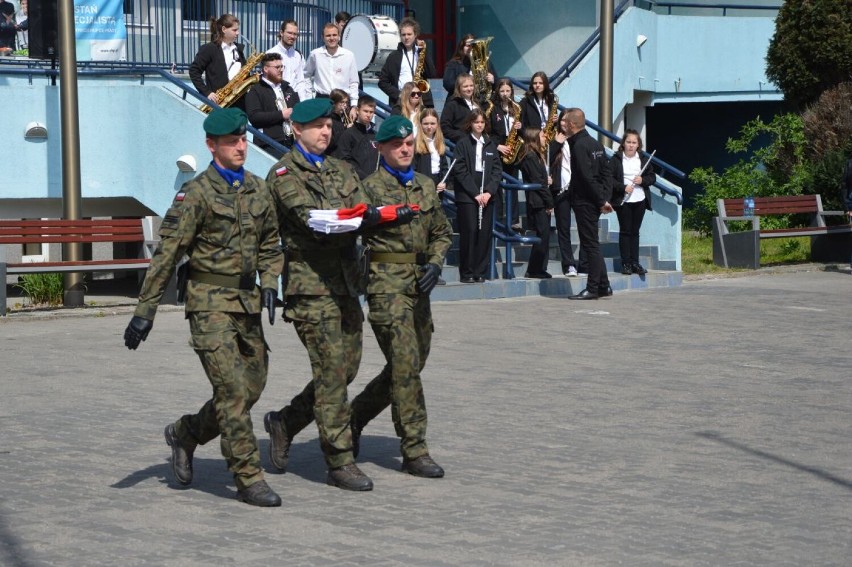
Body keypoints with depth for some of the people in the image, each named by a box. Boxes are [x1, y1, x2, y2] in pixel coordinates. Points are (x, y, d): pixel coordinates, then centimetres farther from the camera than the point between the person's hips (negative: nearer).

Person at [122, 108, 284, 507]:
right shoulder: (196, 193, -8)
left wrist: (270, 283, 2)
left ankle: (185, 433, 31)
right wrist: (145, 310, -11)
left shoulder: (257, 190, 10)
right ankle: (249, 479, -6)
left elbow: (270, 245, 20)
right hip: (210, 303, -6)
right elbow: (166, 255, -9)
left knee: (252, 388, 9)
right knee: (233, 389, -12)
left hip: (248, 303, 7)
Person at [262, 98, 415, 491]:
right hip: (310, 285, -7)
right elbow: (312, 222, -19)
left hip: (344, 283, 7)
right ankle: (340, 463, -2)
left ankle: (284, 422, 29)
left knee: (346, 370, 9)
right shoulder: (284, 175, -4)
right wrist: (367, 218, -31)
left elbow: (363, 214, 6)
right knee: (331, 373, -8)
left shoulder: (341, 171, 18)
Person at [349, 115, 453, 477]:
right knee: (406, 365, -11)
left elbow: (442, 232, 21)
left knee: (409, 365, 12)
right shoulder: (370, 187, -3)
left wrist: (434, 264, 4)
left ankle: (353, 417, 32)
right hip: (386, 283, -7)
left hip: (418, 284, 7)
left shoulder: (426, 186, 15)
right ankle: (414, 451, -7)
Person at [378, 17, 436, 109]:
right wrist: (398, 95, -8)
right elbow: (382, 82, 6)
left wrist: (424, 52, -5)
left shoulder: (421, 53, 13)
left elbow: (432, 74, 0)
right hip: (400, 103, -1)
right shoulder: (394, 57, 7)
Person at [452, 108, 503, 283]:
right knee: (469, 232, -7)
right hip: (467, 196, -4)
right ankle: (466, 273, -1)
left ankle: (480, 272, 7)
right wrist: (475, 193, -11)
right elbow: (460, 171, -6)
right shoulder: (463, 144, 0)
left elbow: (497, 170, 9)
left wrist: (489, 191, -5)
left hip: (487, 196, 4)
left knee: (485, 233, 1)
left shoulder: (490, 145, 13)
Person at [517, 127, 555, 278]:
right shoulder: (530, 157, -11)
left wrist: (548, 180, 3)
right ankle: (534, 270, -5)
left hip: (543, 203, 10)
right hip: (537, 202, -10)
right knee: (543, 235, -11)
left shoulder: (539, 155, 19)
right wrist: (549, 202, -13)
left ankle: (539, 269, 11)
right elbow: (537, 181, -15)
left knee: (543, 237, 8)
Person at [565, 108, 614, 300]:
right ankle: (603, 286, 17)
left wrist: (602, 200, -14)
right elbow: (606, 172, 13)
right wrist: (604, 198, 7)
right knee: (592, 244, 14)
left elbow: (587, 177, -20)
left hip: (584, 202, -9)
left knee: (590, 244, -6)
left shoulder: (579, 146, -15)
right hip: (595, 202, 9)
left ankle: (593, 288, -3)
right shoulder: (594, 143, 13)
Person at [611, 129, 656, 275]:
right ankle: (626, 263, 3)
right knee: (625, 231, 0)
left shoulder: (643, 159, 8)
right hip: (623, 201, -3)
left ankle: (635, 262, 12)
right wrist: (623, 187, -18)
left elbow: (652, 177, 11)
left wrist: (643, 180, -9)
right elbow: (609, 178, -8)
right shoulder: (616, 159, -3)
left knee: (635, 231, 9)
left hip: (640, 201, 3)